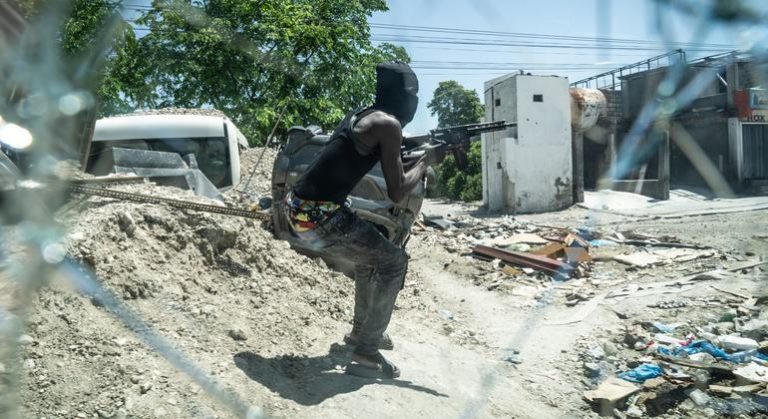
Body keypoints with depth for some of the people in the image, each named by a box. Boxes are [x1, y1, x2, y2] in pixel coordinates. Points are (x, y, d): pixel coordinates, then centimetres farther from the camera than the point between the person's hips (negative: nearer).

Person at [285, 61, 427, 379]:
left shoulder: (362, 115, 15)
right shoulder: (388, 124, -10)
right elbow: (397, 193, -10)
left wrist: (412, 162, 22)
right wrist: (423, 165, 7)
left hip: (299, 209, 9)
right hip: (318, 217, -9)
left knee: (371, 252, 27)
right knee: (393, 261, 4)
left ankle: (361, 330, 40)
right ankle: (365, 353, 5)